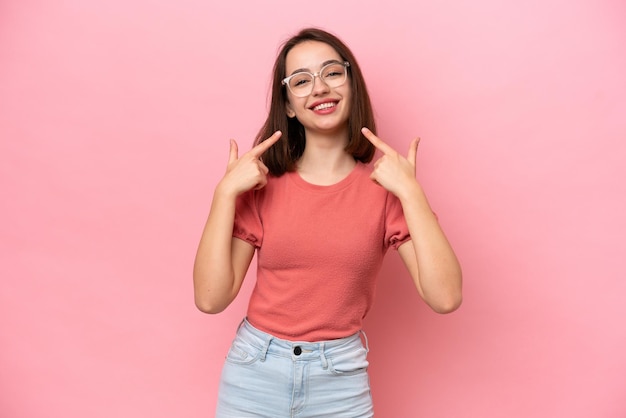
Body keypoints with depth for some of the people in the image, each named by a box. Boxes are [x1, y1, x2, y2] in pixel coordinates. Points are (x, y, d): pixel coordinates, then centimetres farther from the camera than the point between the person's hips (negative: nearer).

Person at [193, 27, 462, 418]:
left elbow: (445, 297, -16)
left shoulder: (384, 185, -7)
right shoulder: (263, 183, -5)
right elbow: (210, 298, -11)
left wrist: (410, 191, -20)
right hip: (255, 373, 1)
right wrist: (226, 192, -16)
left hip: (341, 381, 0)